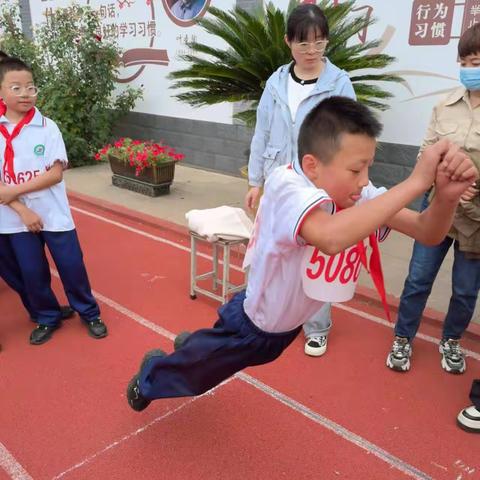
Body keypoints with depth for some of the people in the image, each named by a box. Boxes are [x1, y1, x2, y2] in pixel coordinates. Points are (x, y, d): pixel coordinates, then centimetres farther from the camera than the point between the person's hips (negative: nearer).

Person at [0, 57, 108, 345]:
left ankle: (90, 314, 27)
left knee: (72, 265, 7)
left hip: (54, 214, -1)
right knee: (32, 272, 11)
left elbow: (56, 173, -13)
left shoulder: (47, 127, -7)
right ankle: (48, 319, 32)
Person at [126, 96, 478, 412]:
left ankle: (191, 347, 62)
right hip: (254, 325, -6)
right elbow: (331, 236, -56)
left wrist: (447, 195, -39)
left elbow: (427, 233, -18)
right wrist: (416, 182, -49)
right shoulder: (287, 184, -36)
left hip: (288, 326, 6)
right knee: (195, 373, 18)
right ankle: (149, 378, 50)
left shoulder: (358, 195, -17)